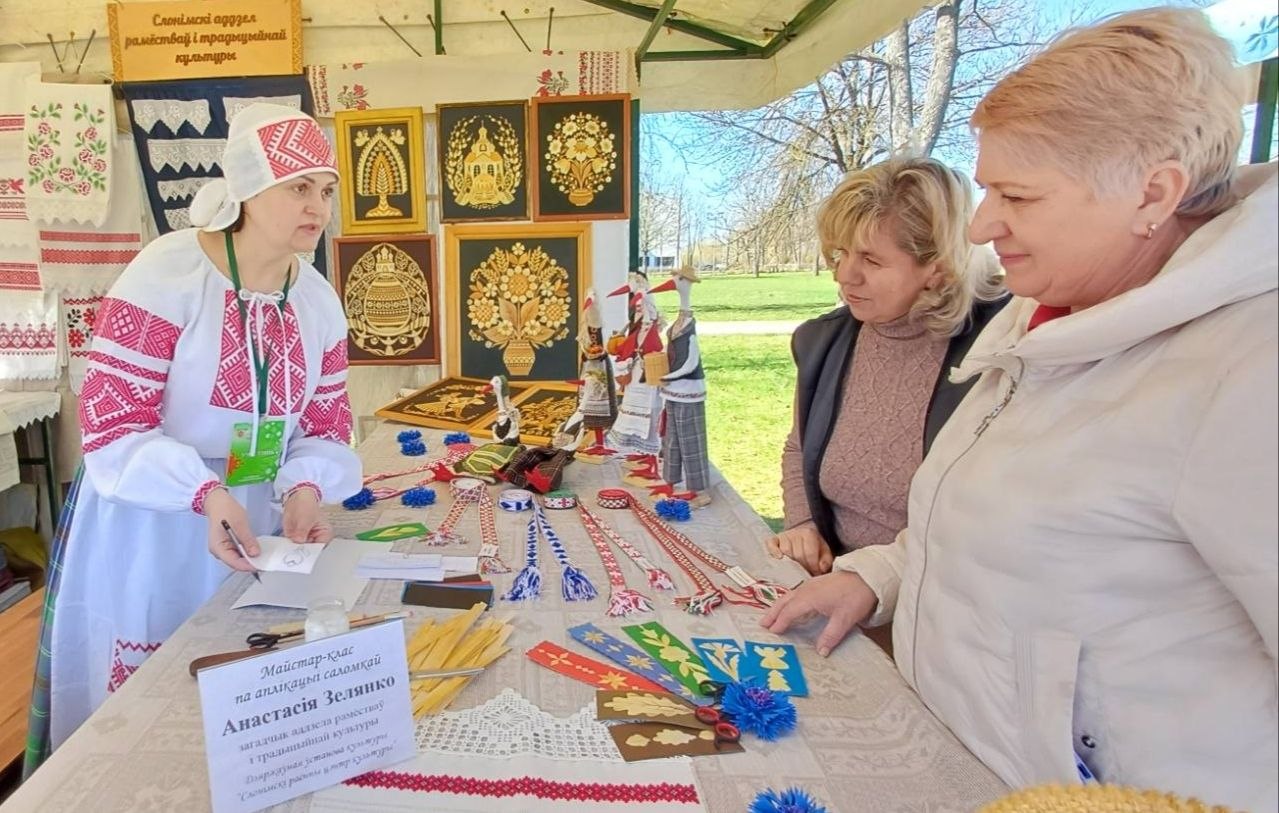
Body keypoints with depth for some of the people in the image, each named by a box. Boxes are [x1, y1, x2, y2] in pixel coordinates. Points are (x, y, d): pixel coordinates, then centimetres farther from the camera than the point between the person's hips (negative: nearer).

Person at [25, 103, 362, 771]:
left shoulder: (318, 301, 1)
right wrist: (207, 493, -33)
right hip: (148, 527, -5)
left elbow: (326, 425, 3)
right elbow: (111, 424, -19)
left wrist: (304, 490, -16)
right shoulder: (168, 273, -17)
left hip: (256, 525, 5)